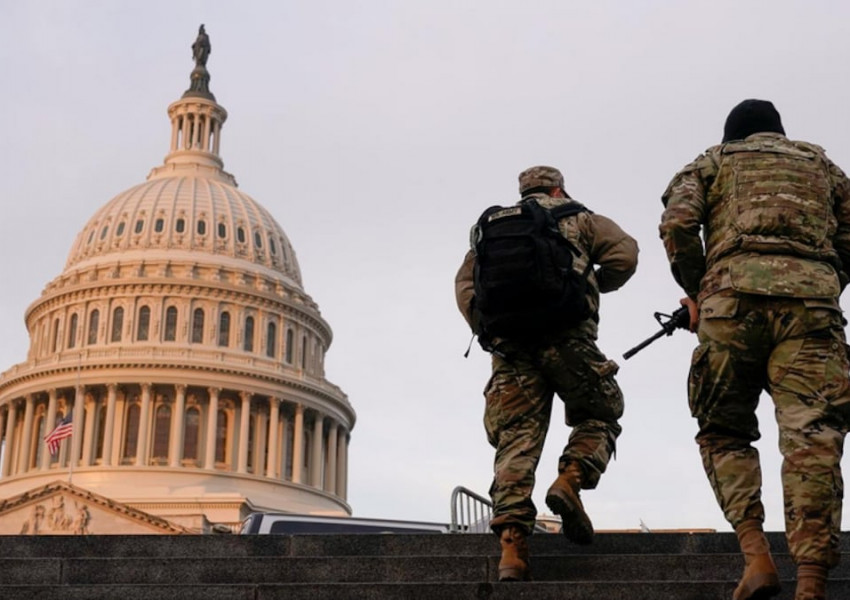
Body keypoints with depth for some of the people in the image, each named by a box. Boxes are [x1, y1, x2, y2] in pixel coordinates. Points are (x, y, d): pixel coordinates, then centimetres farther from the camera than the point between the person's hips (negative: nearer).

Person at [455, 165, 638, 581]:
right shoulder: (577, 218, 20)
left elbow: (466, 282, 14)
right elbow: (624, 253, 5)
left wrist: (487, 330, 8)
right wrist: (593, 286, 20)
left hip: (510, 342, 3)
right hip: (566, 336, -2)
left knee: (517, 441, -1)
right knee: (600, 413, 17)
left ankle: (512, 548, -13)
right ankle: (570, 481, -10)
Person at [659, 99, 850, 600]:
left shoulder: (714, 161, 24)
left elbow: (677, 223, 5)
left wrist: (696, 294, 14)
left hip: (734, 295, -1)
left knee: (724, 433, 11)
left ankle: (757, 555, -7)